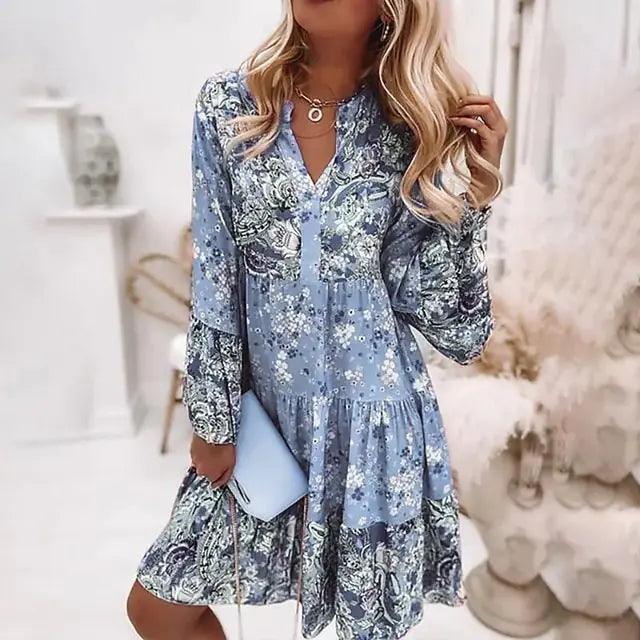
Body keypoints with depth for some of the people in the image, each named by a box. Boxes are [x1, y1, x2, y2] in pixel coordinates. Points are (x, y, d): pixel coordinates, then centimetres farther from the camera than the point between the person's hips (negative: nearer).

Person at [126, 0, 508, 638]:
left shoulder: (412, 127, -6)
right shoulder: (228, 102, -3)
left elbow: (457, 329, -8)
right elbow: (214, 279, -4)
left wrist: (469, 186, -16)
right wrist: (214, 421, -2)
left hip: (374, 418, -1)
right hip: (262, 408, 2)